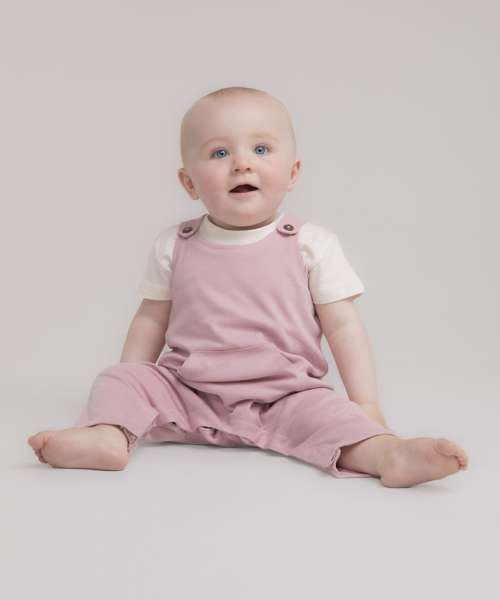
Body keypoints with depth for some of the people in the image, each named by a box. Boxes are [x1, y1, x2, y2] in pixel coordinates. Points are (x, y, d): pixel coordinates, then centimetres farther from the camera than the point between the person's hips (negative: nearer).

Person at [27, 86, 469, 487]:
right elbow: (151, 320, 11)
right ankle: (110, 434, -37)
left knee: (326, 410, -28)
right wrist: (127, 394, 10)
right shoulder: (173, 247, 1)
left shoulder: (312, 245, -5)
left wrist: (366, 404, -8)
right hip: (186, 392, 3)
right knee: (119, 378, -14)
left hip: (282, 396, -2)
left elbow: (342, 325, -3)